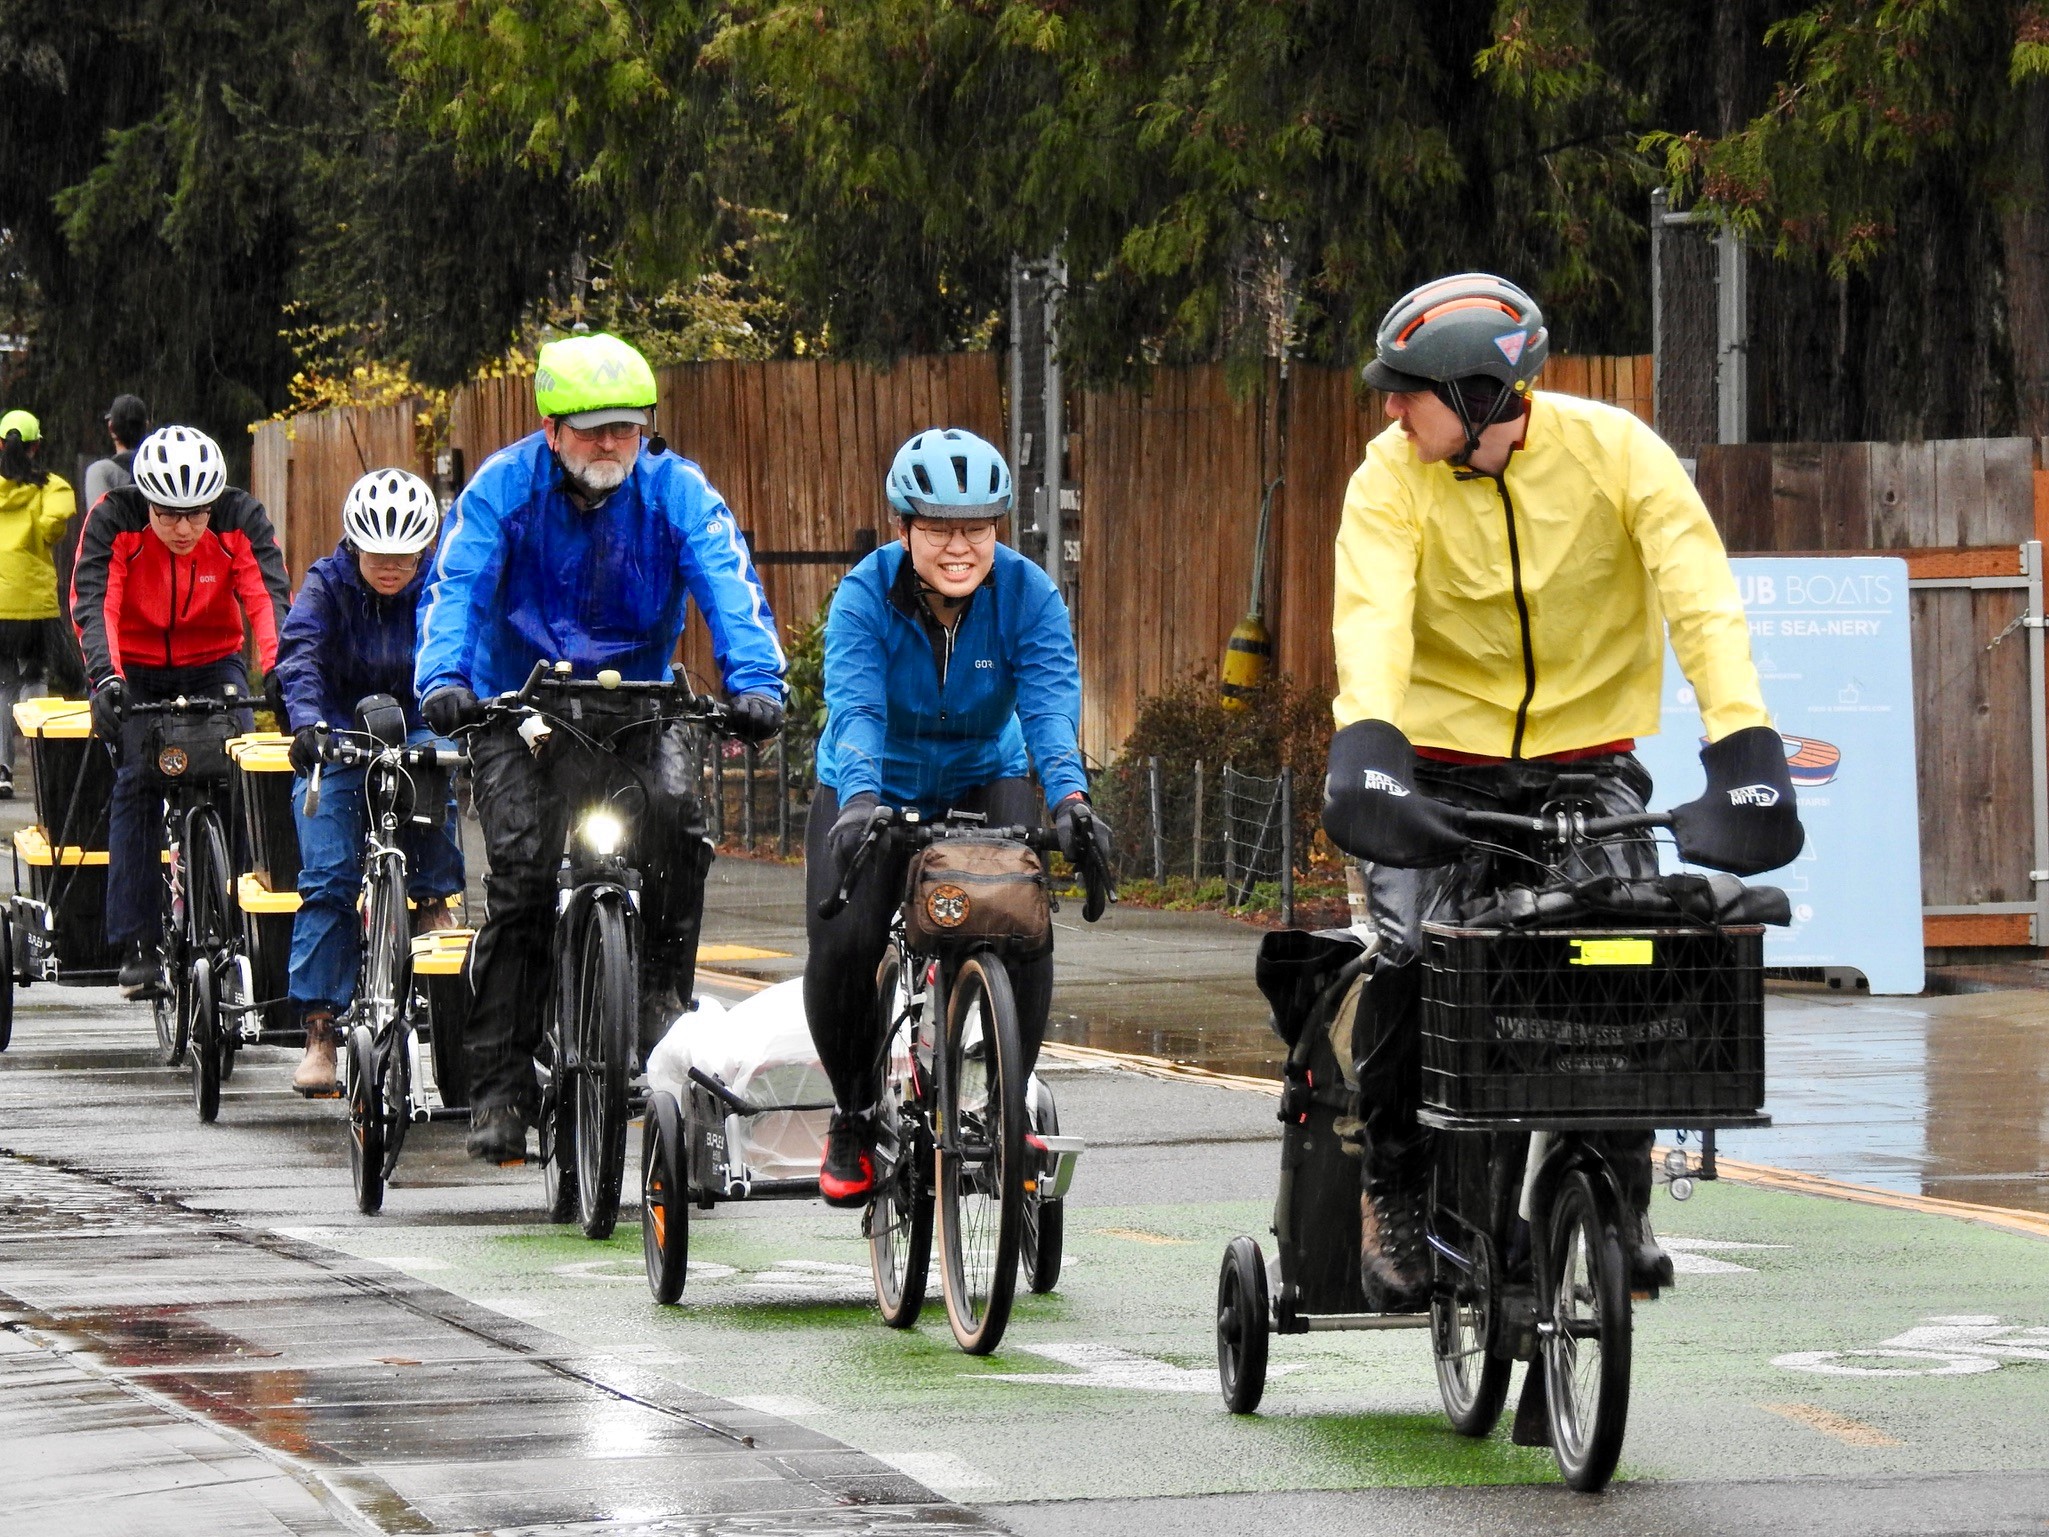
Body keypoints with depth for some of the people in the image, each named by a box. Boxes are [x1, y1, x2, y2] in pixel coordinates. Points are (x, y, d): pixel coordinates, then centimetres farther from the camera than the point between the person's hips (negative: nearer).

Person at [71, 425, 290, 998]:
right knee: (137, 780, -18)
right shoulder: (113, 520, -21)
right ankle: (136, 945, -14)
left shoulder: (241, 519, -18)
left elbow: (268, 598, -27)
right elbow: (93, 602, -31)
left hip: (214, 666, 1)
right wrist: (105, 676, -49)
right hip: (136, 670, -1)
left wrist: (280, 670, -45)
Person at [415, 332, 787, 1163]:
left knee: (676, 814, -28)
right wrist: (443, 679, -41)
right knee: (521, 875, -16)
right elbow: (456, 586, -21)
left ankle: (662, 996, -12)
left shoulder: (676, 492, -8)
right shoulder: (504, 487, -10)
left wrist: (754, 681, -39)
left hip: (636, 706, 1)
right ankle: (498, 1085, -8)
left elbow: (729, 585, -21)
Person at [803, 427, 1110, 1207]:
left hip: (984, 781, 1)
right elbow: (855, 709, -36)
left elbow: (1051, 705, -31)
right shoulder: (866, 596, -23)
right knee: (844, 943, -23)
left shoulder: (1027, 595, -19)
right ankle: (854, 1119, 4)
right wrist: (860, 802, -56)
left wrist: (1069, 799, -51)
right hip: (878, 788, -1)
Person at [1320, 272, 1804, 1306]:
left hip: (1587, 760, 0)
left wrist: (1743, 750, -37)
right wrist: (1363, 747, -46)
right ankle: (1395, 1191, 3)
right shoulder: (1393, 478, -11)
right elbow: (1373, 614, -27)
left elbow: (1702, 597, -22)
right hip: (1444, 766, 0)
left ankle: (1621, 1194, 2)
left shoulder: (1614, 450, -13)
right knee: (1409, 959, -21)